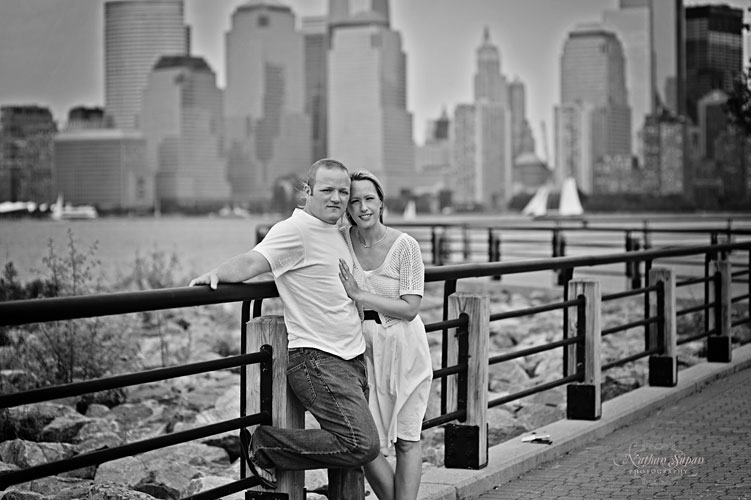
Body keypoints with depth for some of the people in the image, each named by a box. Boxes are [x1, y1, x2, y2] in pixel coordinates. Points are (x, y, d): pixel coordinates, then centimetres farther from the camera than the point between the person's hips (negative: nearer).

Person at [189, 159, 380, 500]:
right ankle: (263, 446, -4)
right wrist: (218, 273, -38)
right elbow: (253, 261, -24)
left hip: (351, 357, 9)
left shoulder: (336, 234, 18)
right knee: (362, 445, -18)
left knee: (350, 456, 8)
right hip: (317, 359, -9)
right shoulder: (295, 230, -9)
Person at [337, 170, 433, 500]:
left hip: (403, 349, -2)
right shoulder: (339, 240, -3)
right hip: (361, 350, 2)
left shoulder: (405, 246, -12)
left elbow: (409, 308, -15)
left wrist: (360, 294, -21)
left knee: (407, 439, 5)